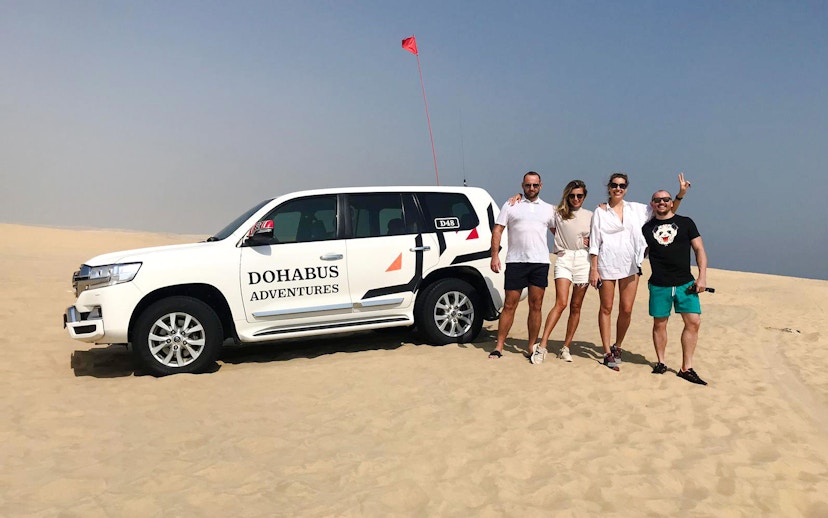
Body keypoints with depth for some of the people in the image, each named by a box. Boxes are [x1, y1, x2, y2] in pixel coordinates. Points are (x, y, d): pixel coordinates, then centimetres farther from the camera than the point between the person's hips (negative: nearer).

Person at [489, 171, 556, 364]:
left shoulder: (548, 209, 15)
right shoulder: (511, 206, 7)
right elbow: (497, 230, 2)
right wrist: (495, 255, -8)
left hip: (540, 262, 2)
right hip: (515, 261, -2)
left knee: (536, 306, 4)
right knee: (509, 306, 1)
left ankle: (532, 347, 13)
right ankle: (499, 347, 7)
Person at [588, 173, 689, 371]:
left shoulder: (636, 209, 9)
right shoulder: (600, 211, 2)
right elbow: (594, 242, -1)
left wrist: (681, 193, 2)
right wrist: (593, 269, -6)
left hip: (630, 265, 3)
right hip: (606, 265, -2)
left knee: (626, 310, 2)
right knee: (606, 308, 3)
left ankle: (617, 347, 22)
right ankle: (607, 353, 10)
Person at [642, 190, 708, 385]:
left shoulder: (685, 222, 7)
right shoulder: (647, 228, 9)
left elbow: (699, 250, 6)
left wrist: (702, 276, -3)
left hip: (685, 283, 0)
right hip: (659, 285, 0)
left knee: (693, 322, -7)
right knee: (659, 324, 6)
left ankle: (686, 368, 2)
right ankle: (660, 362, 22)